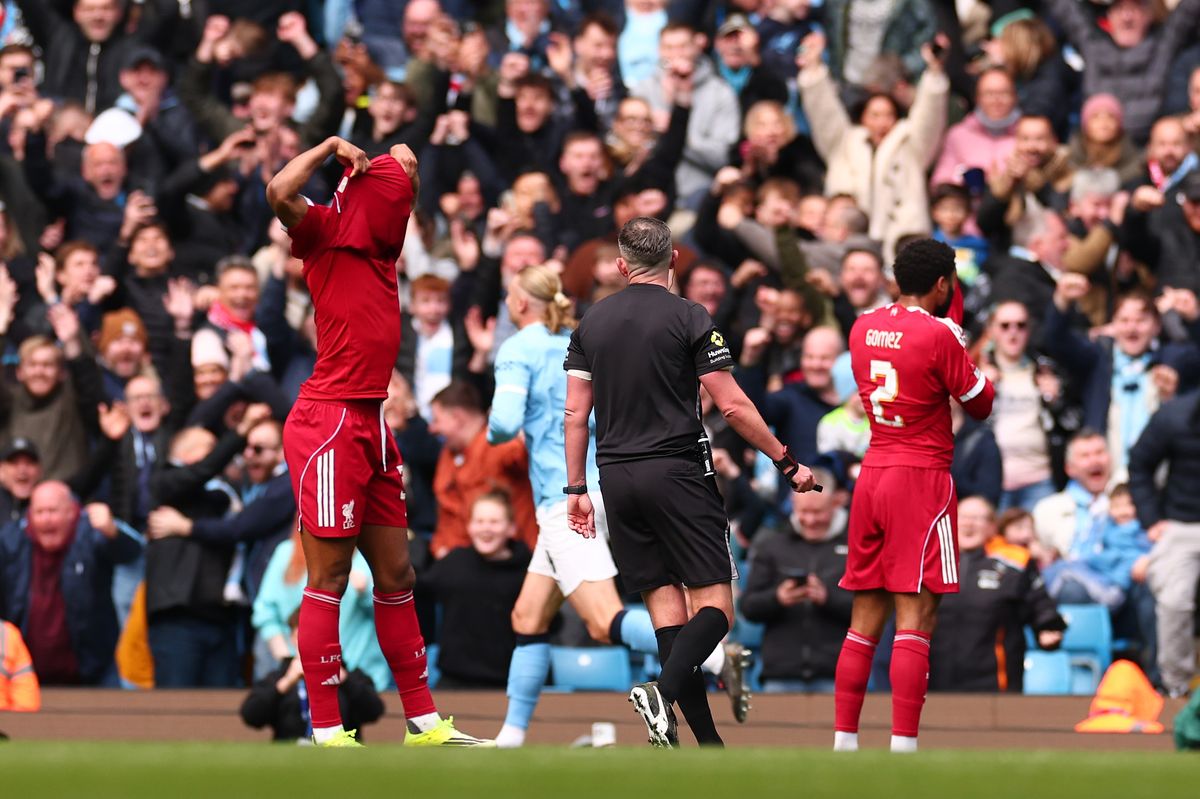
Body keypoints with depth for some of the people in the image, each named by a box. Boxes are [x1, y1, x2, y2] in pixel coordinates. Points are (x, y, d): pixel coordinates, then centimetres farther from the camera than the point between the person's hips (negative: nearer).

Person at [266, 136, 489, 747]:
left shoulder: (381, 244, 14)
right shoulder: (325, 231, -7)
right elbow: (280, 194, -27)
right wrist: (332, 146, -15)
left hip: (371, 424, 8)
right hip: (330, 424, -8)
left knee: (396, 576, 12)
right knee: (329, 580, -6)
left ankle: (424, 721, 19)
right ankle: (326, 733, -4)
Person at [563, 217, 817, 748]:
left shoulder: (591, 323, 10)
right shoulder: (688, 318, -4)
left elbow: (575, 413, 9)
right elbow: (732, 406, -7)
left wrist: (576, 489, 15)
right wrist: (787, 463, 1)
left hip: (617, 479, 5)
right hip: (677, 473, -5)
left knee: (664, 602, 5)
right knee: (713, 605, -3)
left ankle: (707, 740, 0)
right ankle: (663, 692, -29)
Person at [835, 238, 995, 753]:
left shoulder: (862, 328, 8)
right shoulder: (938, 336, -11)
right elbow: (980, 405, -2)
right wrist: (965, 353, 14)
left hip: (871, 474, 7)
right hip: (922, 479, -7)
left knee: (865, 618, 11)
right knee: (914, 618, -8)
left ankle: (843, 743, 10)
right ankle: (902, 749, -14)